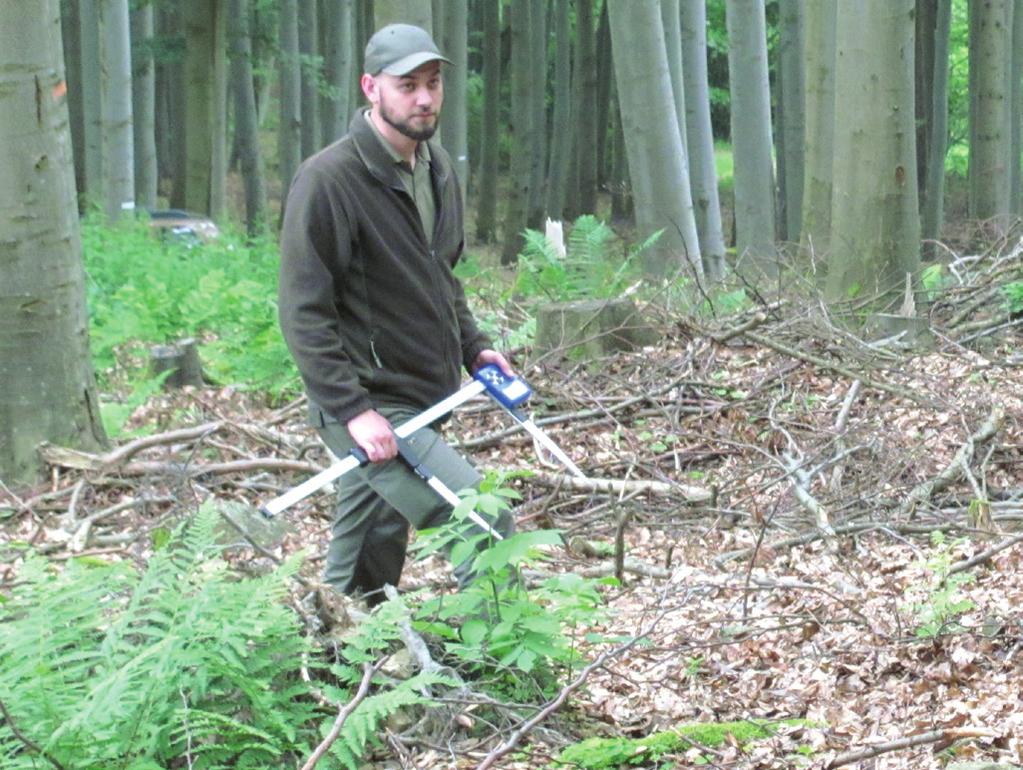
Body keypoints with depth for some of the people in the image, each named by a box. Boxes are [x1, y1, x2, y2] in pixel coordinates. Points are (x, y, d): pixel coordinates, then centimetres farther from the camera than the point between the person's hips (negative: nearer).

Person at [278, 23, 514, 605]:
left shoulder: (438, 169, 11)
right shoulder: (328, 180, -15)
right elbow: (304, 312, -17)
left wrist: (474, 346, 10)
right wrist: (351, 409, -23)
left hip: (426, 401, 8)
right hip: (373, 409, -8)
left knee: (363, 585, 15)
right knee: (486, 522, -17)